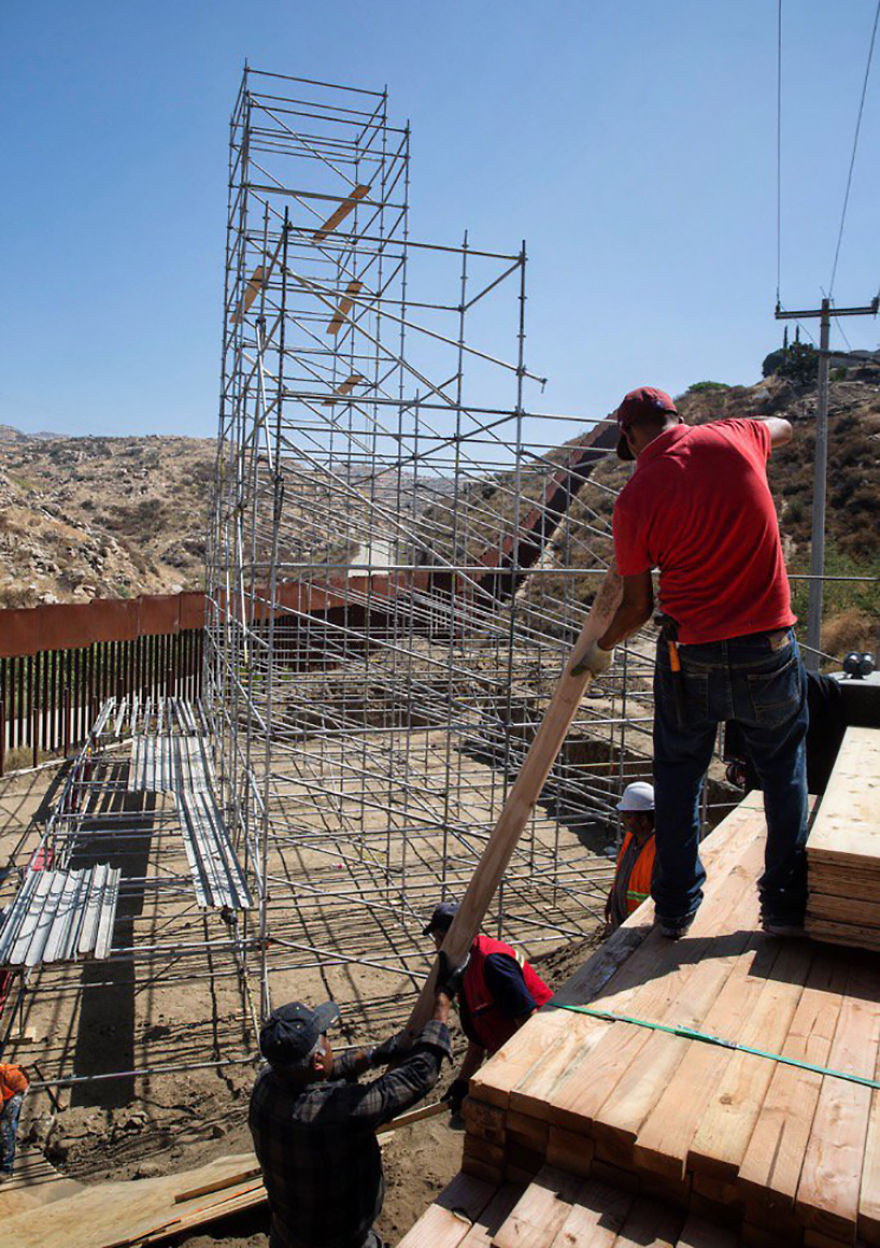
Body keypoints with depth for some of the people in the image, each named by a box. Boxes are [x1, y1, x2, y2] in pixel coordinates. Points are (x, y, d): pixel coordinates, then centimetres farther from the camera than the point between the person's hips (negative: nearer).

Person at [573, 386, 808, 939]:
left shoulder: (635, 496, -6)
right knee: (784, 773, 18)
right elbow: (784, 427, 25)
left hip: (691, 654, -1)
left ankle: (675, 908, 25)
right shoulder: (733, 438, -2)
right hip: (770, 645, 2)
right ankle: (786, 907, 26)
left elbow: (638, 606, 0)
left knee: (679, 777, 16)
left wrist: (600, 650, 18)